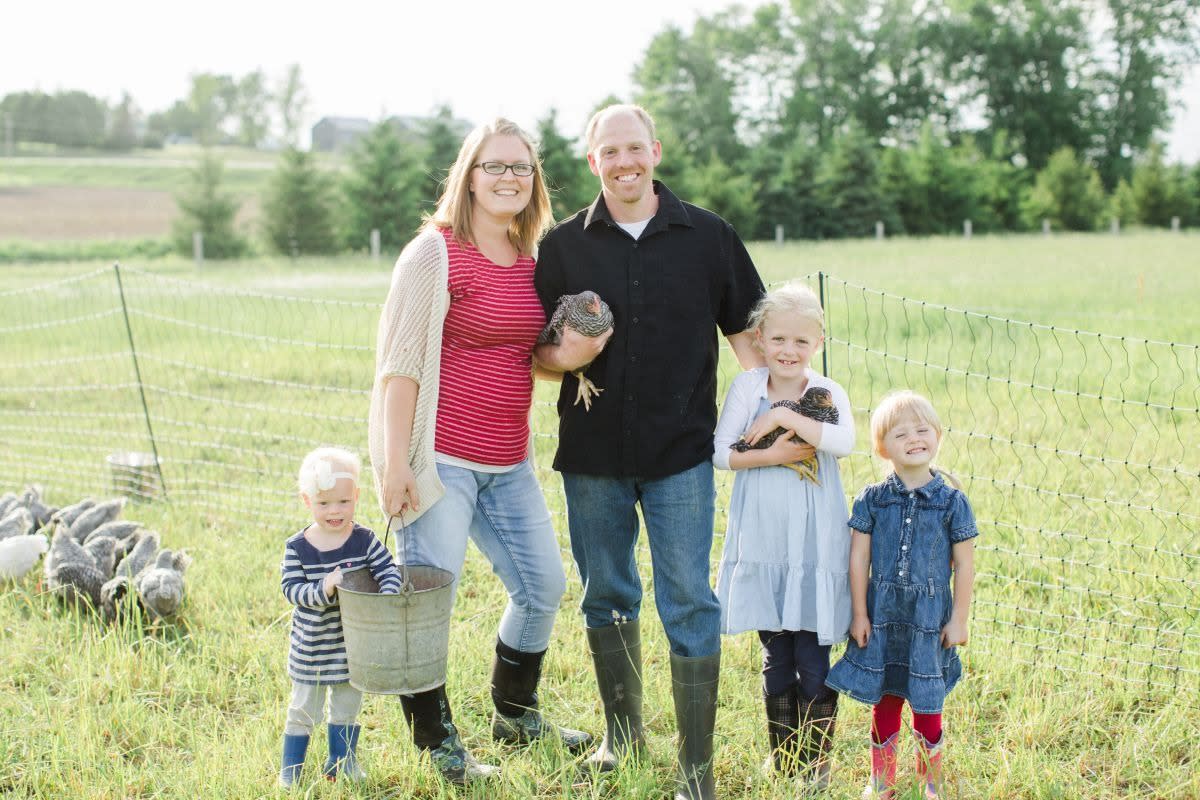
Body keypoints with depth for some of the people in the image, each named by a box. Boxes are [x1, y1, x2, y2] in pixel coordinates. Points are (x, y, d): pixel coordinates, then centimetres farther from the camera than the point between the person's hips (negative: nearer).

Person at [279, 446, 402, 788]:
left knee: (347, 707, 18)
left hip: (352, 645, 2)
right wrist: (322, 589, -34)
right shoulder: (297, 548, -12)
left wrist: (387, 599, -31)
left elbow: (389, 571, -12)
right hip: (311, 646, -2)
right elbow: (291, 589, -17)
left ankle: (341, 762, 37)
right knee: (303, 709, 11)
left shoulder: (364, 540, -9)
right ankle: (290, 770, 27)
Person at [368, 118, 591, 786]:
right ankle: (437, 741, 14)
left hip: (508, 463, 8)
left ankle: (516, 714, 35)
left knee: (544, 587, 13)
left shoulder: (532, 261, 11)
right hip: (442, 457, -7)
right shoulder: (435, 253, -10)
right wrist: (394, 463, -18)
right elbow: (399, 363, -13)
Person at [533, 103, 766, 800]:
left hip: (682, 454, -2)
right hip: (592, 455, 2)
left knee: (690, 603, -2)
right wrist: (566, 357, -15)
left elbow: (745, 332, 7)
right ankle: (623, 731, 33)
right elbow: (538, 350, 8)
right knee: (607, 597, 14)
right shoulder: (564, 246, 4)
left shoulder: (709, 237, 2)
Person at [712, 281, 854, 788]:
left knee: (813, 662, 0)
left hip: (815, 546, -1)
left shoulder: (828, 394, 0)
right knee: (776, 660, 11)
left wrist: (786, 417, -21)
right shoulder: (746, 387, 2)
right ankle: (782, 758, 24)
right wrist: (773, 456, -16)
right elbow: (720, 453, -5)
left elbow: (845, 442, -20)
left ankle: (816, 761, 14)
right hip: (762, 544, 1)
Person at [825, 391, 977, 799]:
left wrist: (958, 619, -2)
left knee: (928, 707, 6)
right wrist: (859, 614, 0)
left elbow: (964, 565, -1)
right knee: (884, 704, 10)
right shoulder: (872, 499, -2)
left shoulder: (952, 501, -5)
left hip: (930, 617, -1)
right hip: (882, 614, 1)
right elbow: (858, 558, 1)